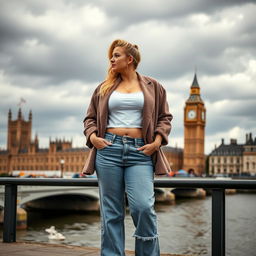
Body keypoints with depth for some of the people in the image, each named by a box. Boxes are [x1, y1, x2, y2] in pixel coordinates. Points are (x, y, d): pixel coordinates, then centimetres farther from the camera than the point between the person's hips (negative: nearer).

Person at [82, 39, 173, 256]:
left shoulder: (152, 87, 12)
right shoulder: (104, 88, 15)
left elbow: (164, 117, 13)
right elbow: (90, 118, 19)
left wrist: (157, 140, -2)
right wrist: (92, 136, 0)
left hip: (140, 151, -2)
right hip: (108, 150, 2)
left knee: (143, 206, -13)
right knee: (111, 211, 4)